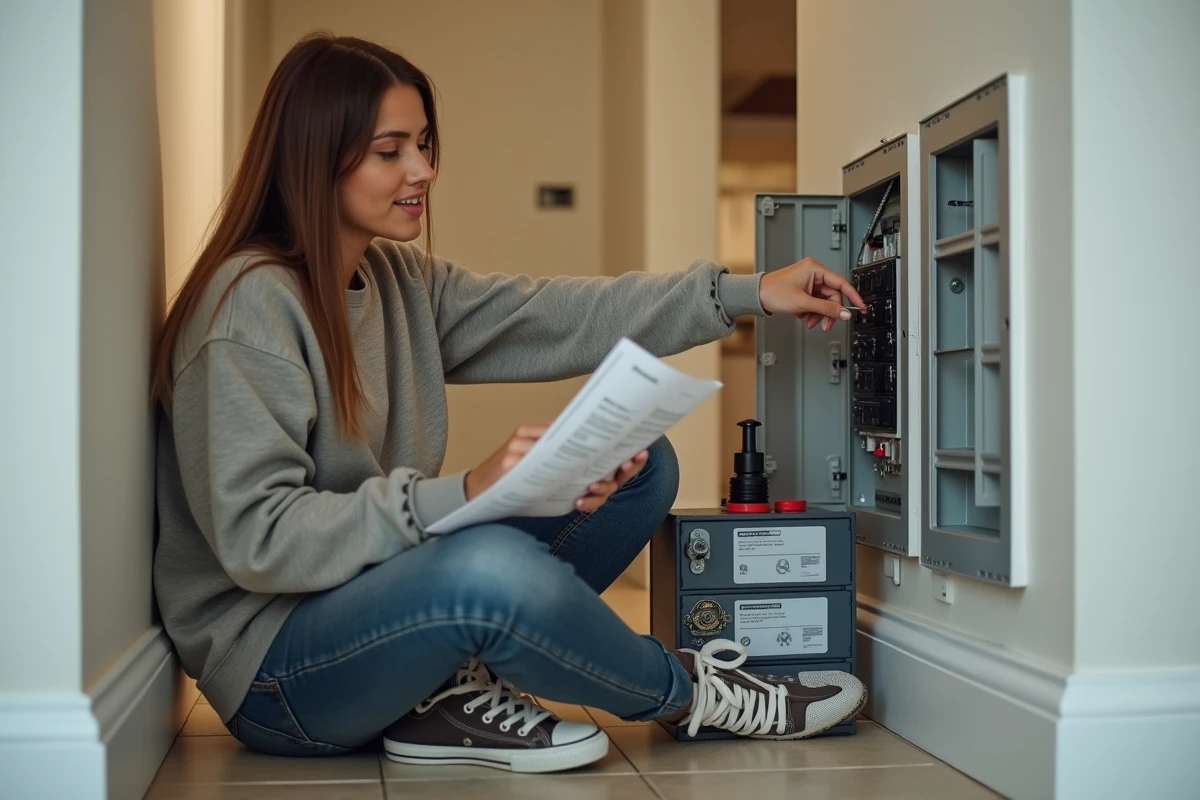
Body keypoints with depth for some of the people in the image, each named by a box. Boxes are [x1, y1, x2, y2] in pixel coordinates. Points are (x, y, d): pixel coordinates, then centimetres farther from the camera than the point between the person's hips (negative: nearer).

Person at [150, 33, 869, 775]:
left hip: (383, 587, 8)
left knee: (640, 464, 0)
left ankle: (456, 689, -11)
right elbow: (257, 539, -24)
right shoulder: (253, 303, -19)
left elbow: (558, 318, 1)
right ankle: (693, 692, -8)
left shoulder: (401, 279, 6)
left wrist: (745, 293, -4)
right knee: (493, 566, -38)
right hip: (272, 662, -8)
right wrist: (464, 494, -32)